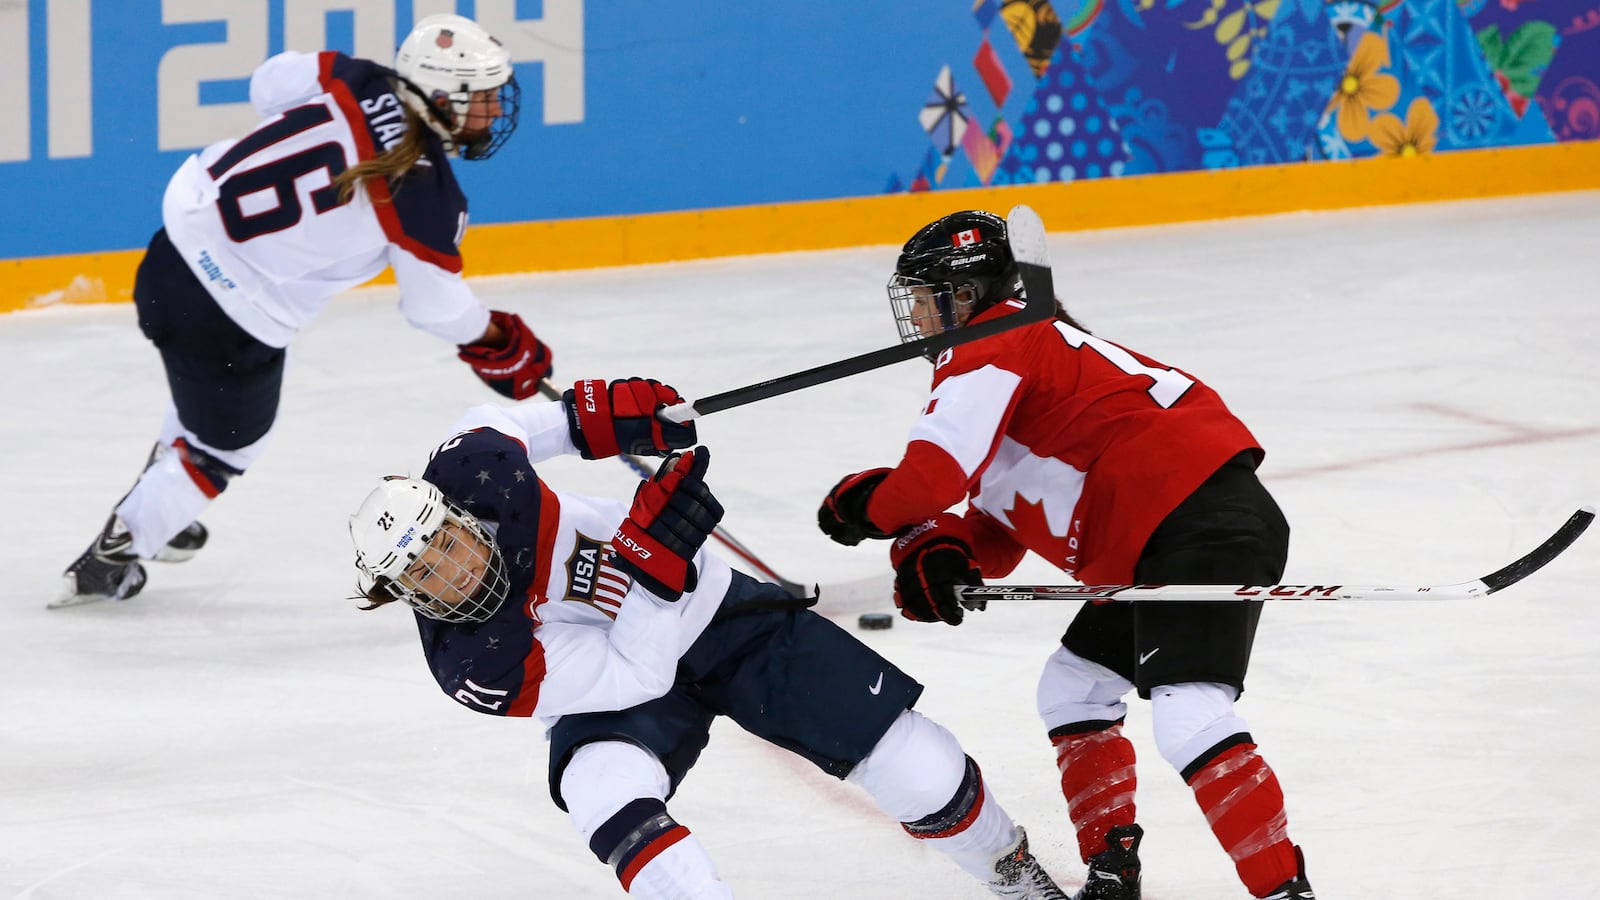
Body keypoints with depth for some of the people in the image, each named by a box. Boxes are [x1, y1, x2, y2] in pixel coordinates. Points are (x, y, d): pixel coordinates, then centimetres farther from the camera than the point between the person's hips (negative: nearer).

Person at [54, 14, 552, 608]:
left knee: (204, 394, 36)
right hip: (232, 322, -7)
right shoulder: (425, 196, -23)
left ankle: (157, 509, 57)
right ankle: (106, 563, 35)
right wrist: (502, 347, 10)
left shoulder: (358, 83, -9)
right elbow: (437, 308, -9)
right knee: (226, 447, 21)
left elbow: (270, 83, 9)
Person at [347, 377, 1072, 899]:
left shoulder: (473, 475, -25)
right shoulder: (473, 664, -29)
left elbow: (493, 426, 2)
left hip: (718, 613, 2)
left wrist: (593, 416, -14)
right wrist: (651, 558, -42)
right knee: (602, 789, -38)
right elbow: (635, 678, -31)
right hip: (616, 688, -2)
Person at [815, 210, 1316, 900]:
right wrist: (939, 554, 2)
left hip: (1199, 524, -11)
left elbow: (933, 479, -17)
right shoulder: (1031, 348, 29)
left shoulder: (990, 355, -4)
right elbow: (996, 541, 24)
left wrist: (856, 506, 4)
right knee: (1073, 691, 21)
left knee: (1188, 714, -23)